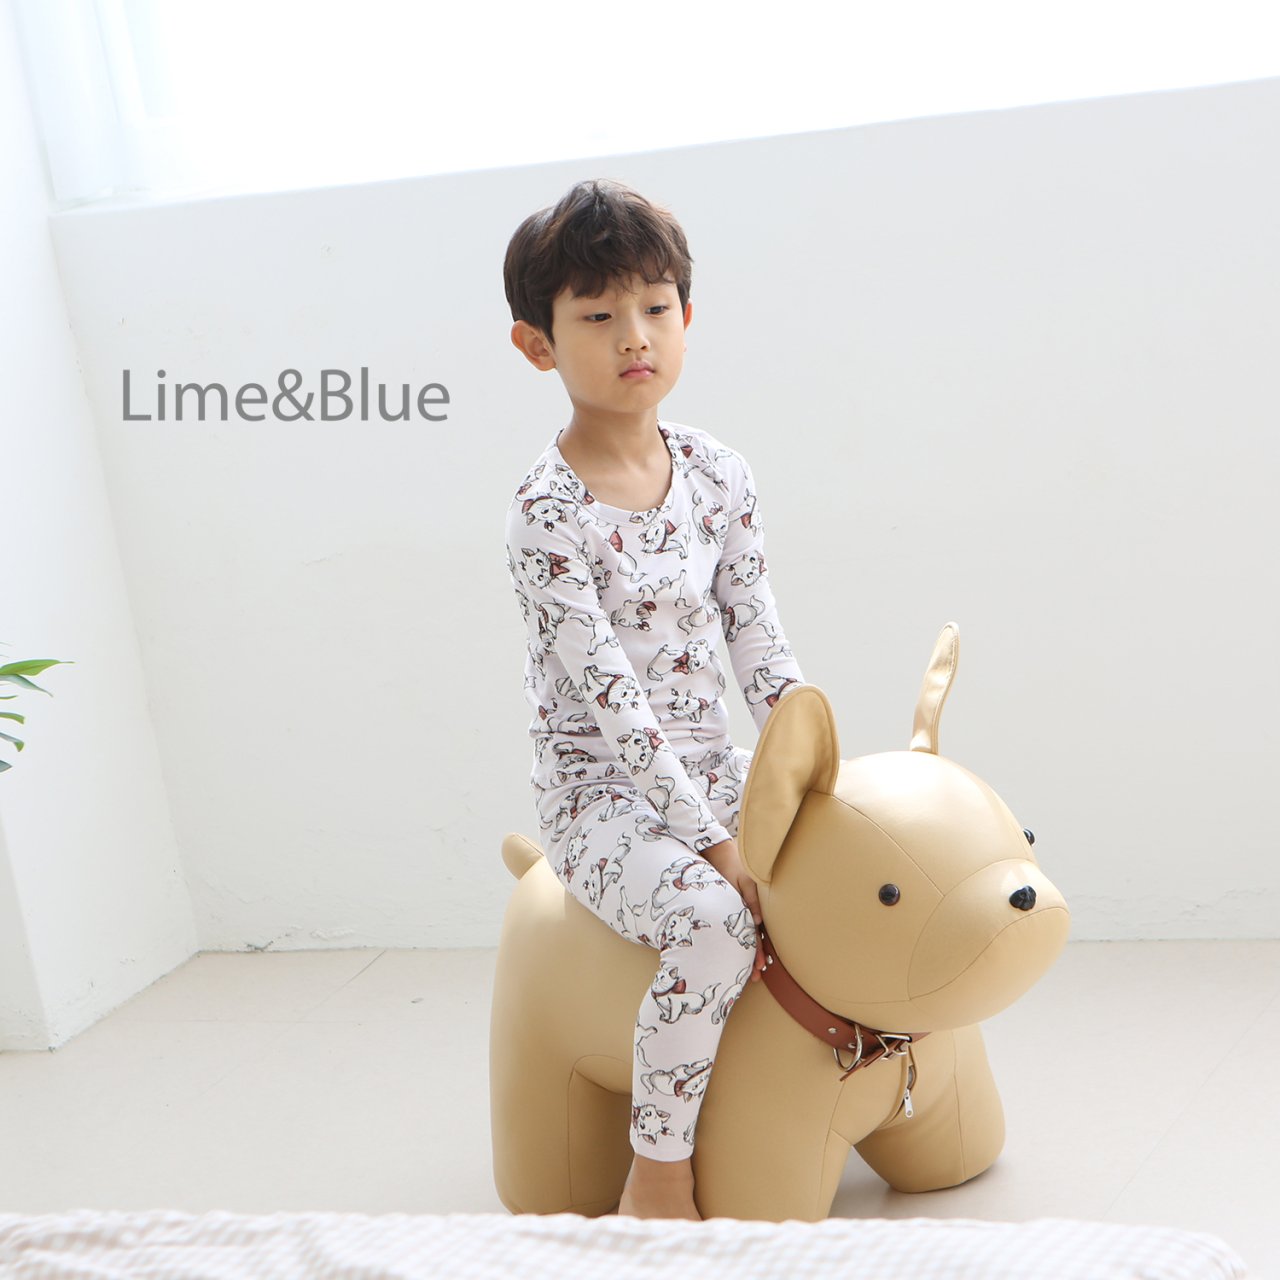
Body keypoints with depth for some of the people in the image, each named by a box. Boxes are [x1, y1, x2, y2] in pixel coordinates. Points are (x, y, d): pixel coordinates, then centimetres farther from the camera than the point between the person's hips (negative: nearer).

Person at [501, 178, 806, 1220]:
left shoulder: (720, 475, 3)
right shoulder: (547, 513, -17)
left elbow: (757, 639, 4)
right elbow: (608, 694, -22)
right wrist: (710, 837, -24)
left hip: (713, 768, 7)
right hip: (603, 792, -7)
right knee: (716, 922, -30)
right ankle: (658, 1177, -12)